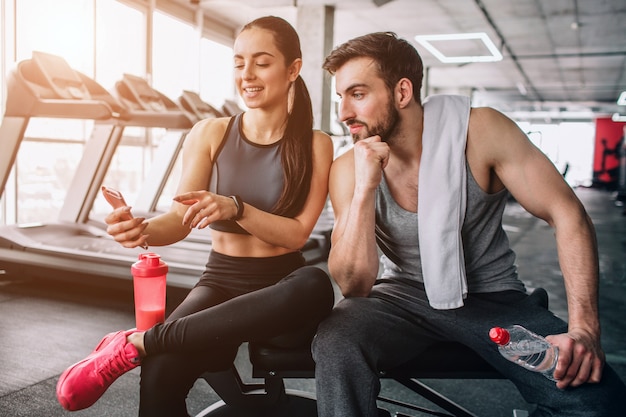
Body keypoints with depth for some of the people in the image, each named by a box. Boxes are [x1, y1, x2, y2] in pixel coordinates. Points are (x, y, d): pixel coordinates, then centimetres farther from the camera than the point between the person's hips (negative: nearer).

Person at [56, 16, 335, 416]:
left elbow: (297, 234, -8)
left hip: (281, 289, 1)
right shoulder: (210, 134, 2)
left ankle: (135, 343, -29)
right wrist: (142, 229, -28)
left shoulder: (316, 145, -1)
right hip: (221, 282, -1)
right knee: (161, 372, -36)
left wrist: (234, 209, -25)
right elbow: (180, 219, -4)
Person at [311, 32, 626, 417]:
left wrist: (584, 329, -23)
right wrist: (364, 189, -27)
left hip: (491, 298, 1)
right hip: (401, 297, 0)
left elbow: (568, 215, -13)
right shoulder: (348, 169, -9)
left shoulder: (479, 131, -14)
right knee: (335, 344, -32)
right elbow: (354, 285, -15)